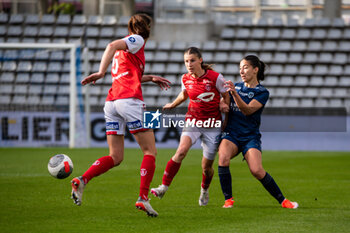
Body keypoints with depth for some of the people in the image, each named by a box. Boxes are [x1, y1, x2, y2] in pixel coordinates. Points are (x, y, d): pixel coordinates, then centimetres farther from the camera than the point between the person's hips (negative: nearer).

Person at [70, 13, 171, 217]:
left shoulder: (124, 49, 25)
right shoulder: (137, 40, 1)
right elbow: (112, 46, -18)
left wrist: (151, 78, 35)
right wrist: (101, 72, -28)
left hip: (112, 101, 8)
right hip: (130, 99, -8)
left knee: (115, 157, 8)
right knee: (150, 151, -1)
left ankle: (81, 181, -12)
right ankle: (143, 198, -11)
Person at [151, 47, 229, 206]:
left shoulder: (215, 77, -13)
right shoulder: (185, 79, -1)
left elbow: (226, 97, -1)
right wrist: (172, 105, 37)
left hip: (212, 125, -2)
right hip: (192, 121, 2)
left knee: (207, 166, 4)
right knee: (181, 151, -25)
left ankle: (204, 191, 35)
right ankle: (164, 187, -27)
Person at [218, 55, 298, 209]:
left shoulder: (262, 92, -2)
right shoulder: (236, 86, 12)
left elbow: (248, 110, -18)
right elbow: (225, 103, 24)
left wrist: (234, 93, -32)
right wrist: (222, 105, -1)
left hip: (250, 136, -3)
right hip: (231, 133, 3)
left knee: (257, 170, -21)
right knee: (223, 157, -29)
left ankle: (282, 200, -2)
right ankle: (228, 200, -18)